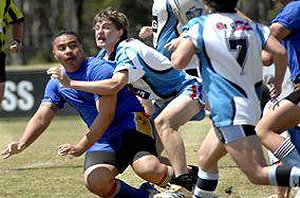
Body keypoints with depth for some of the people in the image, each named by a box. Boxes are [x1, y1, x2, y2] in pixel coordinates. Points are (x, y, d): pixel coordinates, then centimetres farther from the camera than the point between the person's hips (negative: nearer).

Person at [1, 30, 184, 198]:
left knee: (147, 169, -34)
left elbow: (106, 116, -20)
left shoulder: (99, 69, -15)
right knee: (95, 181, -24)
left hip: (131, 124, -6)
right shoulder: (56, 84, 8)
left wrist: (81, 147, -25)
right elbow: (41, 118, 4)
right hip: (103, 141, 6)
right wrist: (22, 143, -15)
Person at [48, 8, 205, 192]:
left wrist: (71, 83, -40)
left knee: (163, 122, -39)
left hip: (188, 90, -10)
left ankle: (184, 183, -45)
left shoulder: (129, 50, -27)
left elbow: (114, 85, -42)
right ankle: (190, 174, 15)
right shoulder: (106, 56, 2)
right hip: (164, 101, 10)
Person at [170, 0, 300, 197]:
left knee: (258, 174, -16)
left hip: (229, 111, -8)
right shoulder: (251, 26, 11)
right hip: (252, 105, 8)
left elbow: (179, 62, -11)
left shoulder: (199, 25, -3)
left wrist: (178, 48, 12)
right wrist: (278, 83, 16)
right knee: (206, 159, 25)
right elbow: (280, 52, 0)